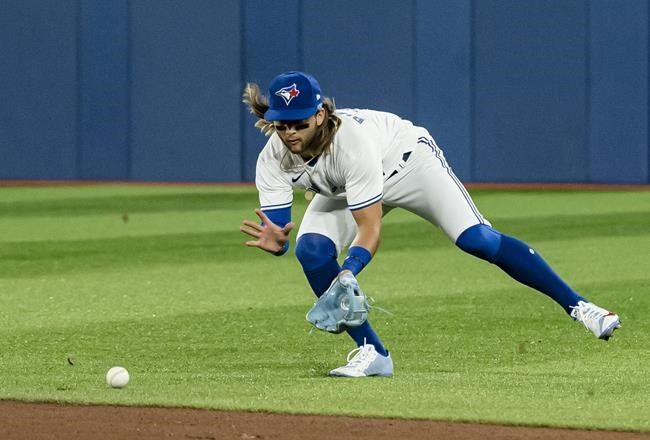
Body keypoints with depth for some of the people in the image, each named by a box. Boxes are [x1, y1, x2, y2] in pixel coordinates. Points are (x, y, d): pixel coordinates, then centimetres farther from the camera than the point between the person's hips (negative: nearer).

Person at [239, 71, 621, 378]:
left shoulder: (351, 141, -41)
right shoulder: (273, 161, -27)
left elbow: (370, 230, -40)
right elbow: (278, 232, -25)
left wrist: (347, 273, -57)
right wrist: (275, 241, -50)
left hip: (408, 159, -5)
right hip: (346, 192, 5)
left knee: (479, 240, -21)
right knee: (312, 250, -20)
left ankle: (576, 305, -11)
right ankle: (373, 354, -8)